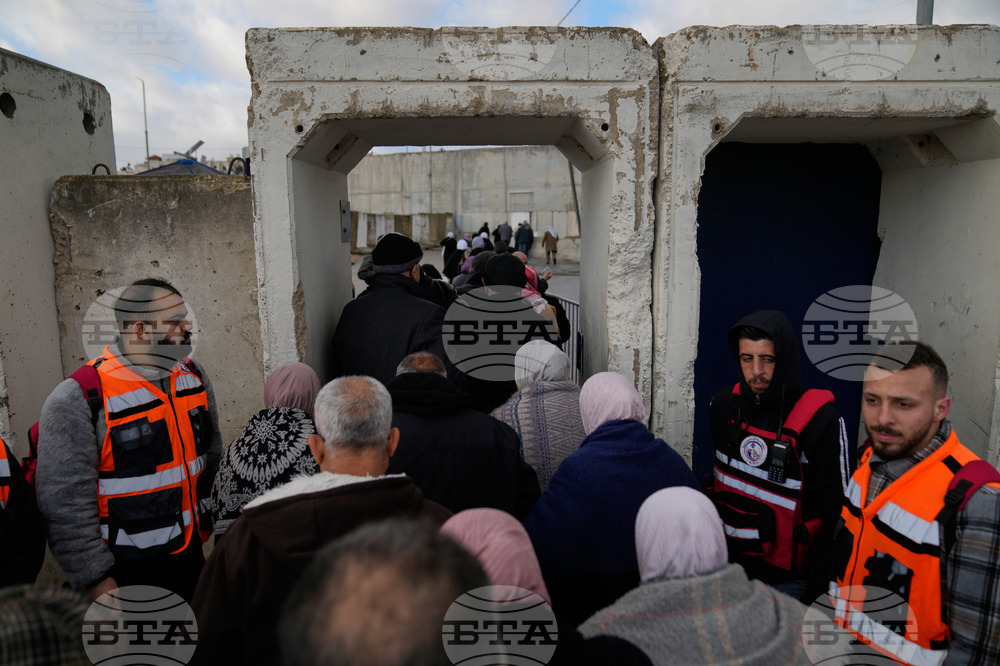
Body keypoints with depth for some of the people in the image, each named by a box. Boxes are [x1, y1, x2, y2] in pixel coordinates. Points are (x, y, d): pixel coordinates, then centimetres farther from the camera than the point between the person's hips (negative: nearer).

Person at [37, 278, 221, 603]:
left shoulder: (193, 375, 1)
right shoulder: (76, 400, -18)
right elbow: (66, 501, -17)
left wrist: (211, 522, 14)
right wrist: (97, 581, -16)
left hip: (190, 554, 6)